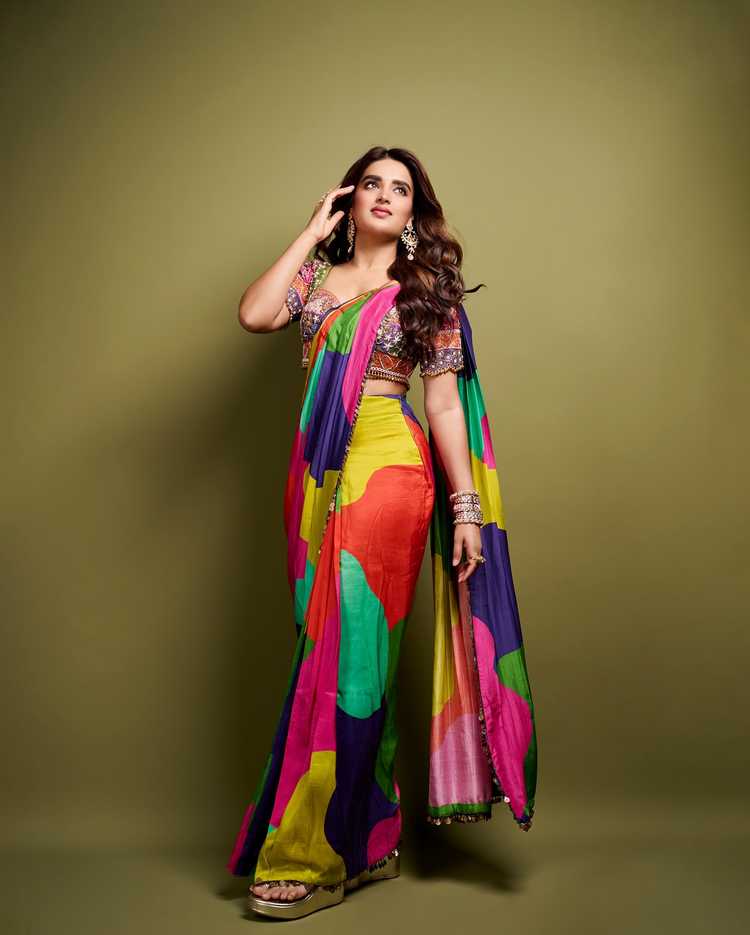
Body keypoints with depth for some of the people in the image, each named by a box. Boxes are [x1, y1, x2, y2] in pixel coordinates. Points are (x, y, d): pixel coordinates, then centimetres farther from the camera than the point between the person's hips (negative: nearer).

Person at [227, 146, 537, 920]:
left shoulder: (428, 290, 6)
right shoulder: (317, 275, 16)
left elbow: (445, 403, 1)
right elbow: (254, 315, -4)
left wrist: (467, 506, -5)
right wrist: (312, 232, 4)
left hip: (387, 471, -4)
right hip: (318, 476, 4)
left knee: (349, 651, -6)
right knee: (333, 650, 7)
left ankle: (315, 856, 6)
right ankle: (368, 841, 22)